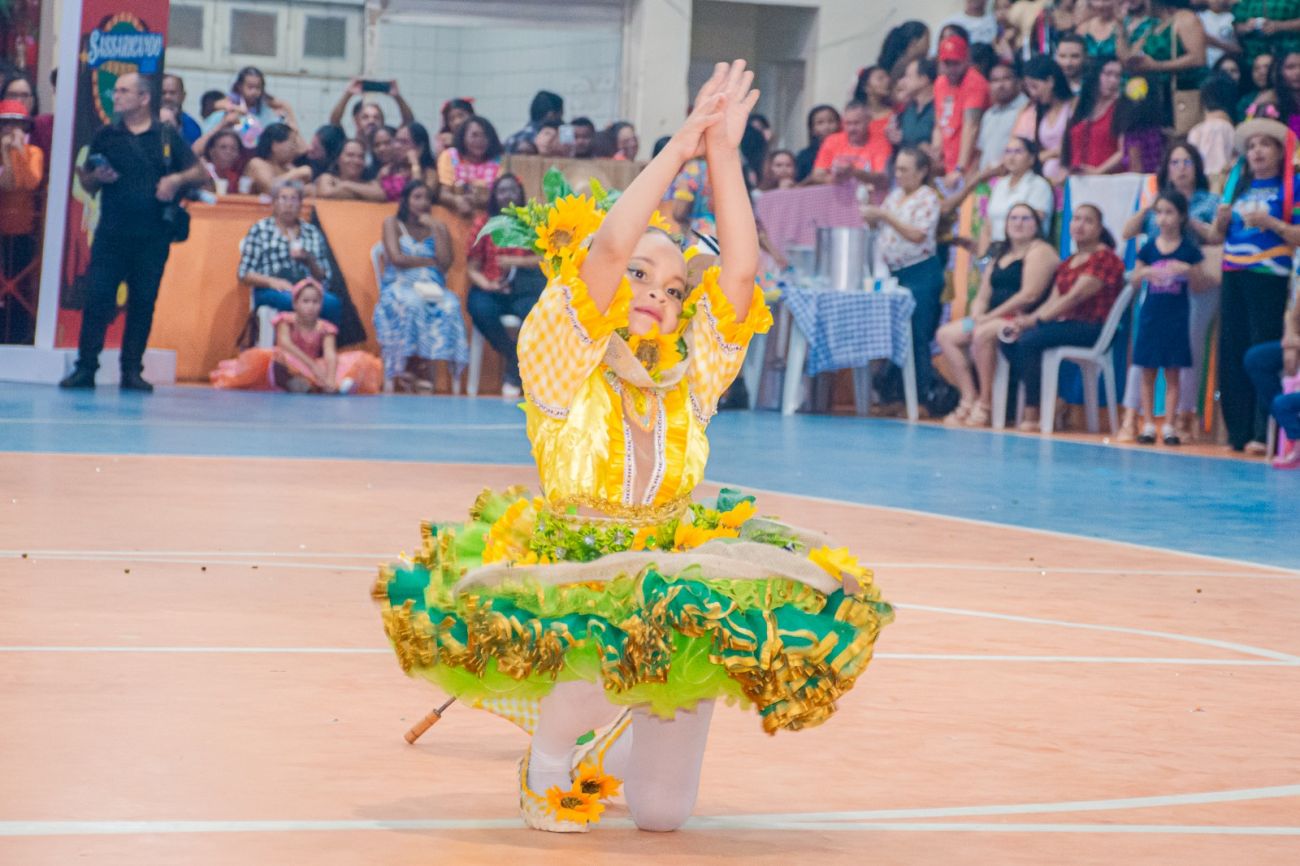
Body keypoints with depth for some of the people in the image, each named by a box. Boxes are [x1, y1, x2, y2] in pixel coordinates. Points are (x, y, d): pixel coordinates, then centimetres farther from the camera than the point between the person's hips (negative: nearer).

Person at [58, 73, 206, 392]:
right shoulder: (105, 136, 10)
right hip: (111, 233, 0)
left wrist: (177, 179, -11)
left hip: (153, 236, 0)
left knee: (143, 303, 2)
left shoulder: (167, 136, 7)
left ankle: (132, 371, 9)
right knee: (96, 299, -7)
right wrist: (96, 177, -8)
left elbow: (200, 172, 8)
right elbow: (87, 184, 14)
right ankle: (85, 368, -4)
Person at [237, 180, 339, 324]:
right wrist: (272, 281, -11)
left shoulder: (312, 233, 22)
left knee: (332, 303, -33)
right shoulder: (260, 230, 14)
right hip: (271, 292, -3)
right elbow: (244, 274, 7)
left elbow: (323, 278, 18)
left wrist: (309, 260, -2)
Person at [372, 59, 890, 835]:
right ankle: (549, 762, -4)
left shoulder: (691, 375, 6)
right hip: (567, 572, -3)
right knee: (616, 650, -38)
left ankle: (613, 746, 28)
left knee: (662, 812, -10)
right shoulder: (562, 359, -4)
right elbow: (609, 246, -18)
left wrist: (725, 154, -11)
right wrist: (680, 146, -15)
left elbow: (742, 272, -6)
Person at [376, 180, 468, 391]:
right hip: (399, 287, -2)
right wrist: (430, 262, -1)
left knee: (450, 306, -34)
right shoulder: (393, 224, 10)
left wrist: (435, 229, -3)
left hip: (432, 288, 2)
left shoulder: (439, 227, 16)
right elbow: (397, 259, -6)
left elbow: (445, 262, 1)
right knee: (412, 303, -39)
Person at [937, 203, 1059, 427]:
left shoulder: (1039, 251, -5)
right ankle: (969, 398, -14)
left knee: (982, 334, -34)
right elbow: (983, 295, 19)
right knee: (945, 335, -6)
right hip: (993, 320, 9)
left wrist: (990, 316, -18)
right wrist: (976, 315, -5)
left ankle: (986, 403, -25)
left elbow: (1030, 295, -17)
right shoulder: (999, 255, 22)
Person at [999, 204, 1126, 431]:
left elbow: (1075, 297, -16)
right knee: (1010, 340, -11)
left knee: (1029, 340, -28)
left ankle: (1032, 416, -26)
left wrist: (1034, 320, -19)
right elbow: (1054, 300, 14)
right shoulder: (1068, 263, 21)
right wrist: (1027, 319, -6)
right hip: (1066, 323, 9)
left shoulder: (1104, 258, -7)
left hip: (1092, 327, -9)